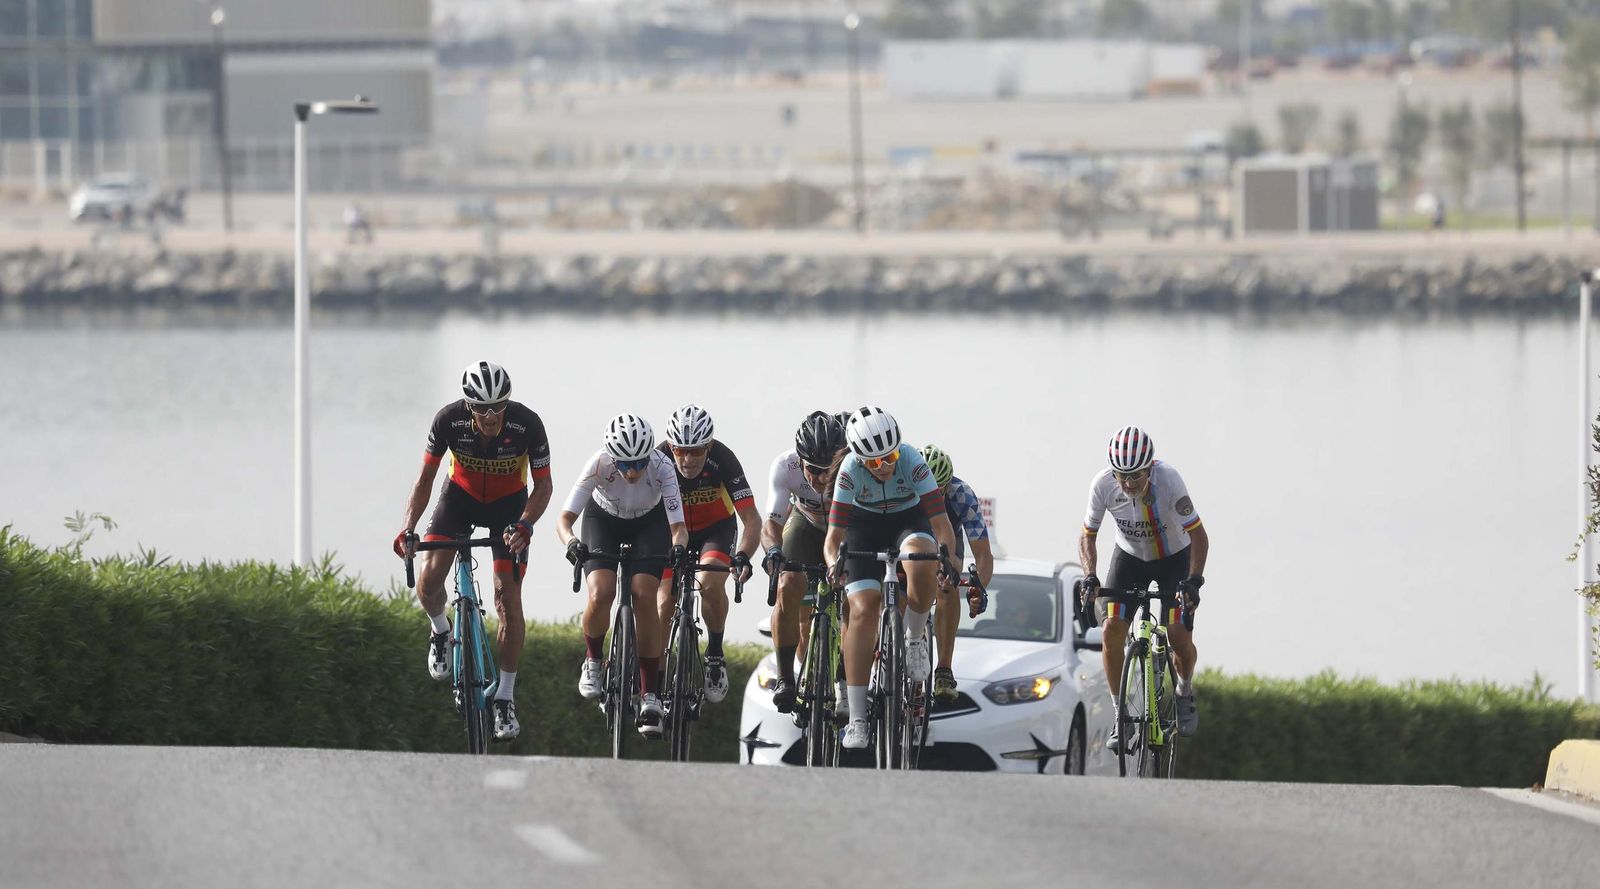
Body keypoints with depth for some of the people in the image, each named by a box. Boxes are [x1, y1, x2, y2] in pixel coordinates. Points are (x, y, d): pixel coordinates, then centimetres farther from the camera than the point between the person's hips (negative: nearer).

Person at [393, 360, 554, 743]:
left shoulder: (527, 424, -29)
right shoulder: (449, 420, -27)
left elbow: (543, 485, -17)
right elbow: (426, 478, -15)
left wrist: (524, 525, -35)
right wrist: (408, 528, -27)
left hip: (508, 503, -1)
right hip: (460, 496, 1)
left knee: (508, 600, -9)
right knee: (428, 579, -20)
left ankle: (504, 699, 1)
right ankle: (440, 631, 15)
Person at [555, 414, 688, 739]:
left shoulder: (662, 467, -33)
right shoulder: (599, 465, -33)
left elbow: (678, 526, -34)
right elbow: (564, 519, -32)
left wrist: (677, 545, -56)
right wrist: (572, 543, -54)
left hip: (650, 522, 0)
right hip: (604, 519, 0)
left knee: (644, 596, -21)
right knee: (601, 593, -25)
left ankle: (650, 695, -14)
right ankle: (592, 661, 5)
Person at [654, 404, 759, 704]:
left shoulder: (722, 460, -28)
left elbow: (751, 519, -28)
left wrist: (743, 556, -47)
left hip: (716, 528, -2)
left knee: (709, 583, -30)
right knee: (664, 605, -12)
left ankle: (715, 654, -7)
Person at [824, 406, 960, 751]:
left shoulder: (912, 461, -29)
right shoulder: (851, 471, -27)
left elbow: (941, 522, -28)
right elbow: (834, 536, -25)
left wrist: (948, 558, -46)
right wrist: (835, 564, -46)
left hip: (909, 521, -1)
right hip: (865, 526, 1)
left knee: (922, 564, -38)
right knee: (863, 609, -18)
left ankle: (915, 640, -8)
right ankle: (857, 719, -17)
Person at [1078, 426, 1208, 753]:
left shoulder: (1168, 480, -32)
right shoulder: (1103, 485, -24)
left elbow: (1198, 535, -27)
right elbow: (1087, 536, -12)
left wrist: (1194, 581, -40)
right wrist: (1090, 576, -29)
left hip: (1174, 557, -2)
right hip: (1130, 557, 2)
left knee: (1178, 633, -18)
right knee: (1112, 628, -17)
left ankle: (1185, 692, 15)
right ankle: (1119, 715, -5)